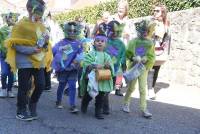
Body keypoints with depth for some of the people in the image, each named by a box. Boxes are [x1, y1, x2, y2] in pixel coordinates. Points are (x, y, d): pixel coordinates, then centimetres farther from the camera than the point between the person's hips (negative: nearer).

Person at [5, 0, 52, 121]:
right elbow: (14, 44, -14)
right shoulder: (21, 25, -8)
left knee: (41, 85, 4)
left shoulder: (41, 26, 11)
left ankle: (32, 105, 29)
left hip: (39, 61, 6)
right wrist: (31, 50, -22)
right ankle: (21, 111, 19)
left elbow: (44, 44, 19)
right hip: (25, 62, -5)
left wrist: (46, 42, -5)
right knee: (24, 87, 3)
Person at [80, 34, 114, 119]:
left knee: (100, 97, 7)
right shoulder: (90, 54, 0)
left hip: (103, 80, 2)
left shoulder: (107, 56, 7)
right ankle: (84, 106, 39)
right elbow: (86, 65, -9)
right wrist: (94, 66, -25)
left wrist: (109, 66, -19)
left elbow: (112, 69, 2)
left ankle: (98, 112, 20)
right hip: (92, 79, -2)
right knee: (88, 96, 12)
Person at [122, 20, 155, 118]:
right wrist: (134, 58, -17)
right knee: (131, 87, 9)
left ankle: (144, 109, 3)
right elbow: (128, 54, 0)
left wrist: (146, 59, -15)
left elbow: (152, 56, 3)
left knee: (143, 89, -1)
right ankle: (126, 104, 30)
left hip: (143, 68, 1)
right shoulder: (133, 42, -5)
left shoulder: (149, 43, -1)